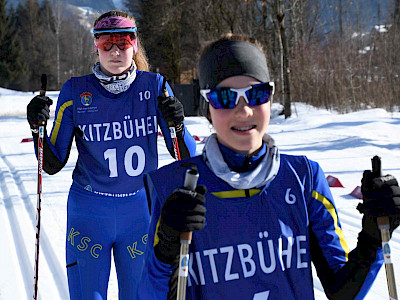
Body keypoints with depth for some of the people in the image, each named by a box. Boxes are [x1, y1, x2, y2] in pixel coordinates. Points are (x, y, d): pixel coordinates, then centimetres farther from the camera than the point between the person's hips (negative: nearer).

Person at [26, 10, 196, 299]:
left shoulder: (154, 86, -2)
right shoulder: (76, 91, -5)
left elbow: (187, 157, -2)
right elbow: (53, 164, -1)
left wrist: (177, 124, -21)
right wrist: (38, 128, -18)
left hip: (141, 210, 1)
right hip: (88, 212, -1)